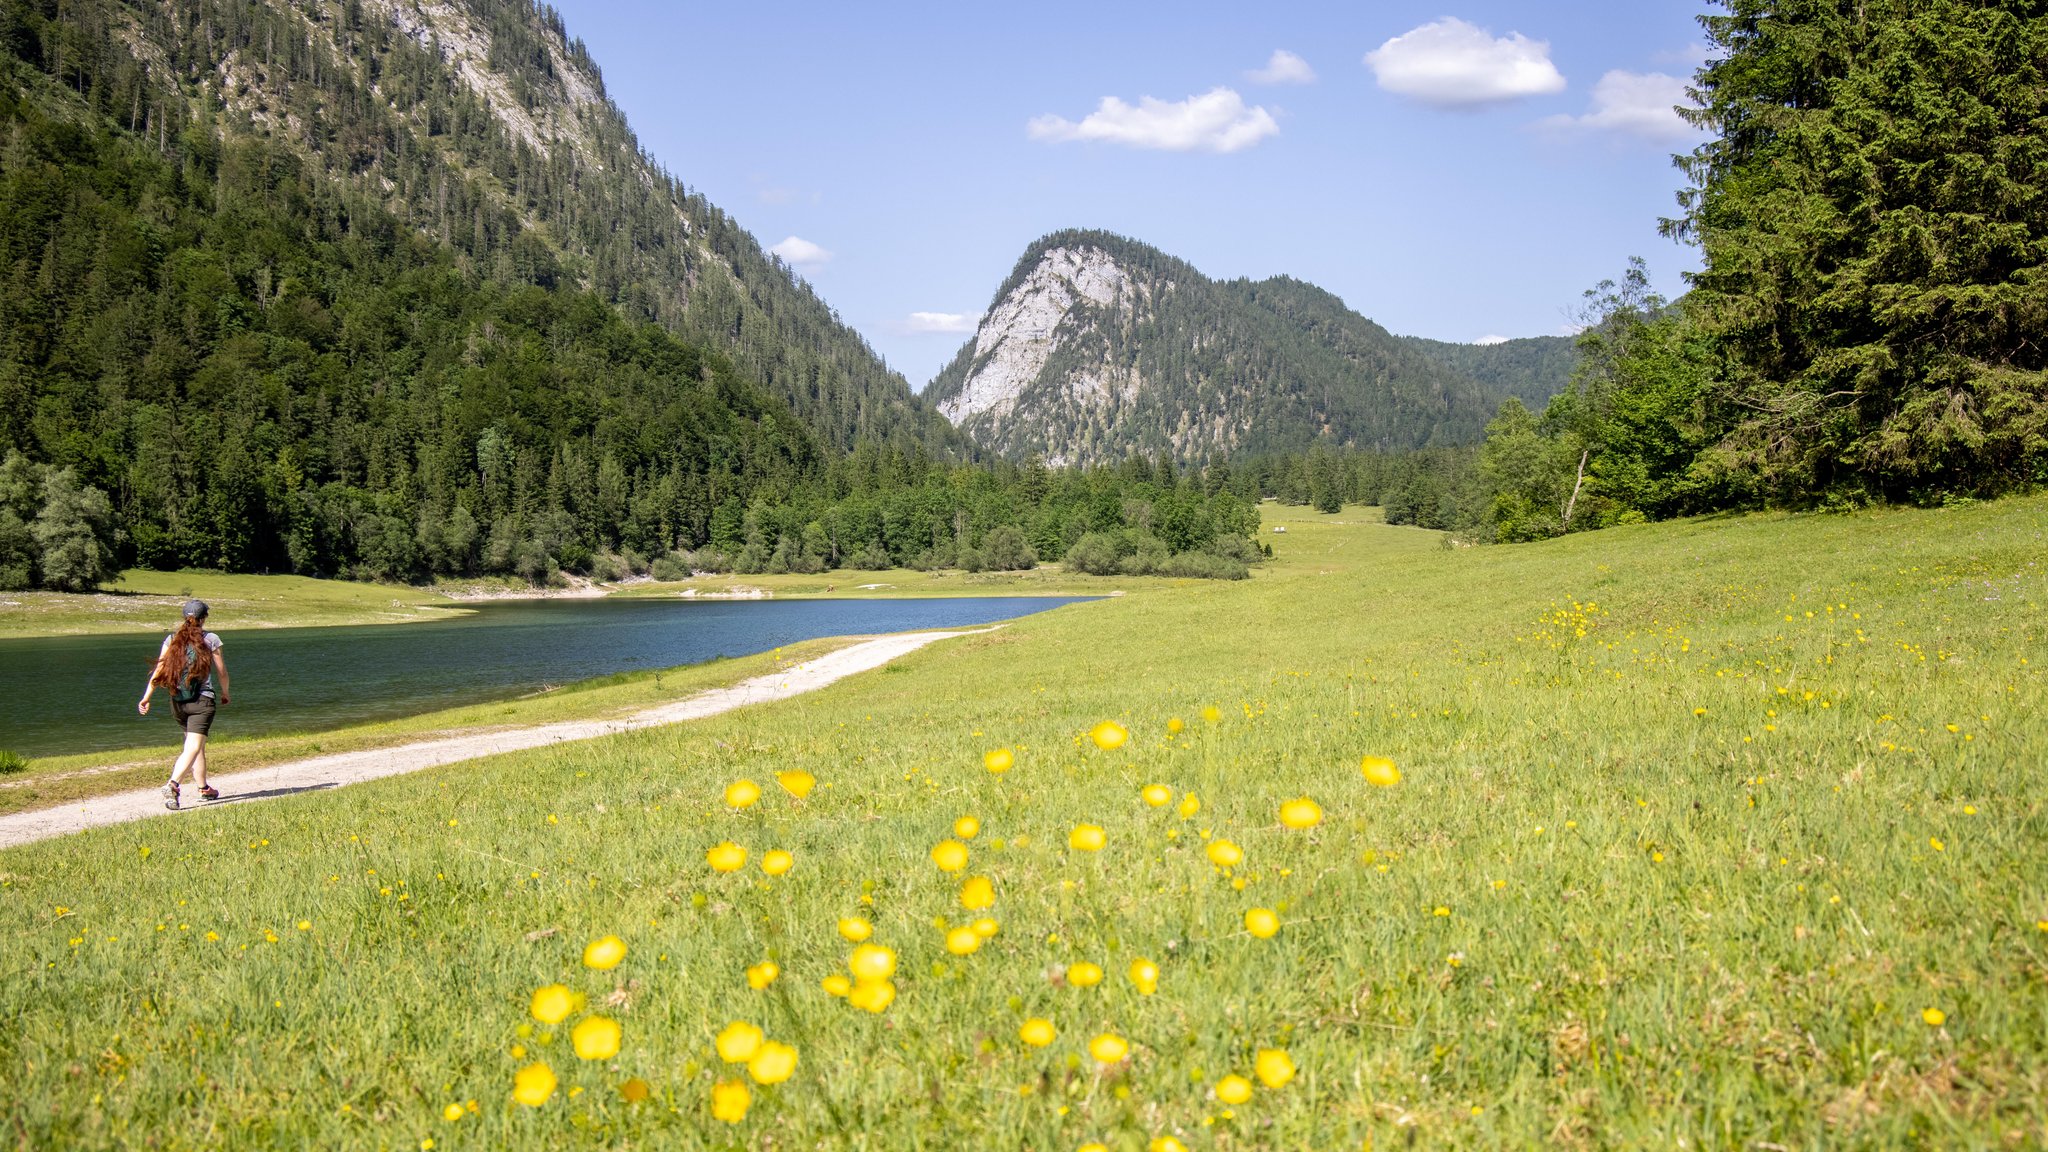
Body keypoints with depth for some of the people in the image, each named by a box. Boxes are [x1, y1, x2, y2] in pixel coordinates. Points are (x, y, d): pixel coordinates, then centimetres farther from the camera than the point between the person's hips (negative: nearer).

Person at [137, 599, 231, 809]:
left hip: (177, 701, 5)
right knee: (193, 747, -11)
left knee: (198, 745, 20)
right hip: (202, 700, -5)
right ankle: (172, 784, -31)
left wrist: (146, 697, -2)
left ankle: (204, 789, 29)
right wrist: (225, 693, 20)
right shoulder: (211, 639, -2)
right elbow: (222, 673, 3)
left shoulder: (172, 639, 7)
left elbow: (159, 670, -2)